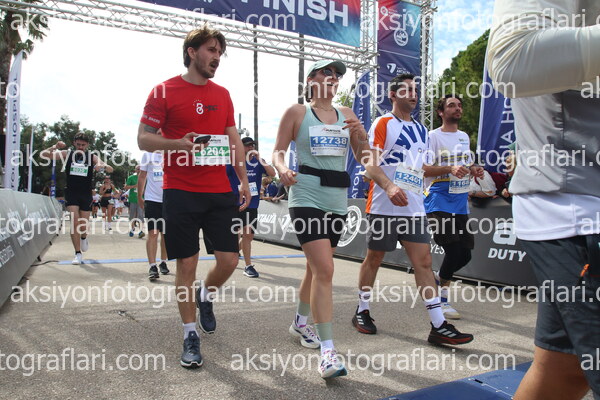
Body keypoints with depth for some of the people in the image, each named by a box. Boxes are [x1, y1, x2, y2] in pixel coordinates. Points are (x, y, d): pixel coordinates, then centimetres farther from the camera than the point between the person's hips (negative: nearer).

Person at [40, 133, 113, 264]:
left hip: (86, 194, 1)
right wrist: (55, 147, -22)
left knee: (84, 224, 8)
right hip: (72, 193, -1)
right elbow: (43, 155, -3)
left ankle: (84, 238, 44)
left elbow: (110, 169, -5)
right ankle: (78, 254, -9)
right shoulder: (67, 154, 0)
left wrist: (102, 166, -28)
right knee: (75, 221, -13)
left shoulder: (92, 157, 0)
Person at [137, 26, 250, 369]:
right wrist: (179, 143, -20)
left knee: (230, 260, 2)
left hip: (220, 191, 4)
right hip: (181, 192, -4)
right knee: (187, 264, 1)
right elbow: (144, 138, -1)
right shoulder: (165, 91, 0)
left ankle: (206, 296, 35)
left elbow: (234, 140, 17)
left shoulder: (223, 94, 14)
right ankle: (191, 335, 18)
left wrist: (244, 180, 8)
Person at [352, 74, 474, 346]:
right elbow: (370, 164, -11)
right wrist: (389, 187, -28)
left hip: (414, 208, 6)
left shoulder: (420, 129, 19)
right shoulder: (383, 123, -2)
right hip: (383, 207, -6)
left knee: (423, 262, 1)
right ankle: (362, 312, 24)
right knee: (374, 258, 6)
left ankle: (439, 326, 3)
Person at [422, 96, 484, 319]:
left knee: (464, 254, 6)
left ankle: (436, 278, 31)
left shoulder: (464, 137, 17)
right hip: (439, 202, -7)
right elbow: (423, 168, -13)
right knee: (454, 252, -12)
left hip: (461, 203, 7)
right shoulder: (433, 136, -5)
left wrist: (474, 170, 4)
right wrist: (450, 169, -26)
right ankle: (442, 301, 5)